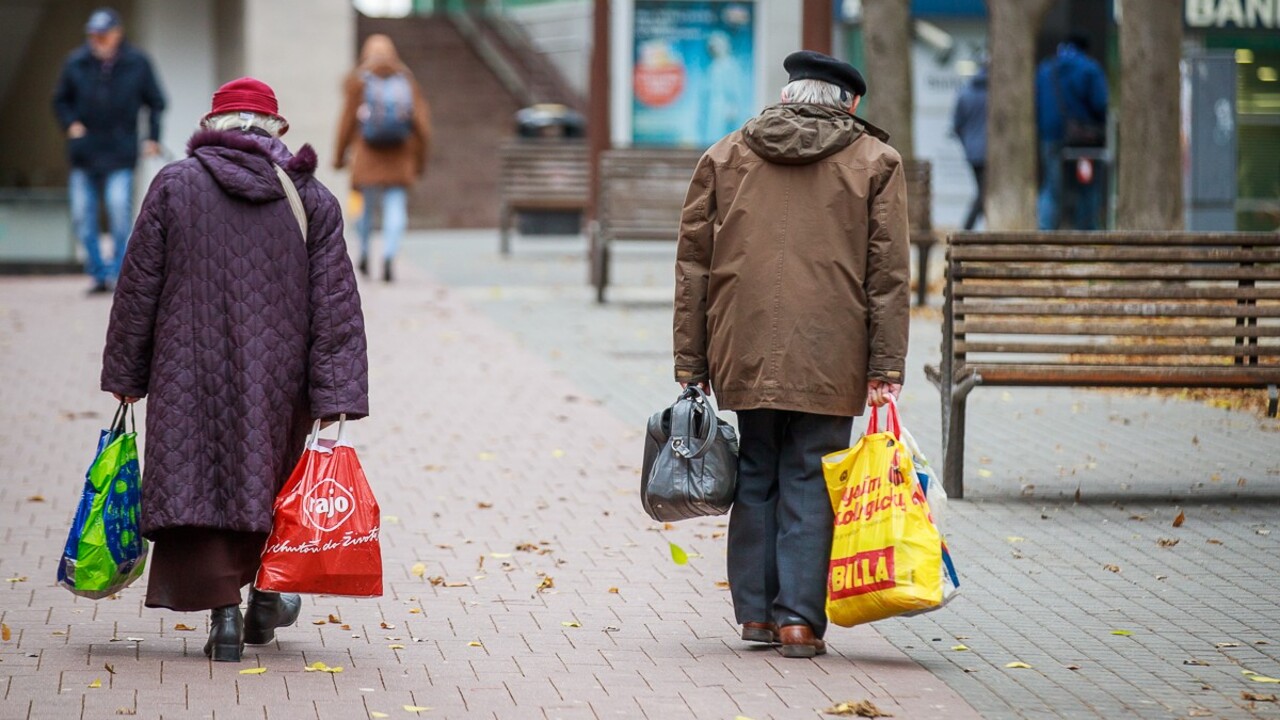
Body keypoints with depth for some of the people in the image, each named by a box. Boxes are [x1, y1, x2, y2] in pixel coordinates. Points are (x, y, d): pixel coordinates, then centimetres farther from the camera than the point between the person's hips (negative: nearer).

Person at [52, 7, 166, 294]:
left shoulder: (137, 63, 0)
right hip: (84, 153, 2)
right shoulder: (76, 63, 3)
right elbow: (61, 100, 14)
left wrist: (153, 138, 0)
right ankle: (99, 273, 13)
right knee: (83, 216, 1)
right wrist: (71, 124, -4)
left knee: (120, 211, -15)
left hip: (120, 154, -2)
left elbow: (156, 102, 10)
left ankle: (119, 271, -2)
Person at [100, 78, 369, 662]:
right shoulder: (309, 197, 2)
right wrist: (332, 398, -3)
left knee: (197, 480, 2)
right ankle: (267, 599, 28)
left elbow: (138, 287, 0)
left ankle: (224, 608, -10)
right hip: (280, 379, 2)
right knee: (272, 476, 20)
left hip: (191, 372, -2)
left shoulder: (174, 186, -1)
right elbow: (334, 304, -3)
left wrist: (124, 374, 8)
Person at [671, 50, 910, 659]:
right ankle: (799, 620, 0)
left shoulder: (724, 157, 9)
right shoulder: (874, 161, 4)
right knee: (809, 483, 3)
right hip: (830, 360, -2)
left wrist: (691, 363, 11)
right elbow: (888, 272, -1)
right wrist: (886, 367, -1)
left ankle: (757, 612, 16)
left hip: (746, 355, 2)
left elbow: (693, 263, 8)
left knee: (755, 478, 13)